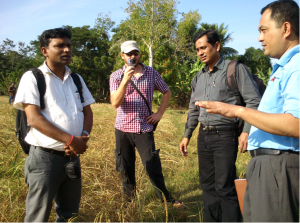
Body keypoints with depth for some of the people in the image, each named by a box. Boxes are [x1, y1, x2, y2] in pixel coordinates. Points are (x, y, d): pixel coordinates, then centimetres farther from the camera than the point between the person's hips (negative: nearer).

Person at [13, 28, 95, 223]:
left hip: (73, 157, 5)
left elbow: (87, 112, 11)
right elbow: (34, 119, -15)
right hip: (45, 157, -5)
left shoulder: (76, 79, 11)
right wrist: (71, 140, -20)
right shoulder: (32, 78, -6)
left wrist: (84, 137, -11)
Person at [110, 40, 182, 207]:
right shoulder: (116, 76, 0)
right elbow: (115, 103, -13)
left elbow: (167, 92, 14)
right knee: (126, 170, 11)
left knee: (153, 168, -2)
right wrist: (125, 80, -23)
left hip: (144, 129, -1)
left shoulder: (152, 73, 2)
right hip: (123, 129, 1)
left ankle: (166, 198, 18)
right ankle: (129, 201, 30)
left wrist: (160, 113, 2)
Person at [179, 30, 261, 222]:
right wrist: (187, 135, 19)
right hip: (204, 135, 7)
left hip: (225, 135, -6)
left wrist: (247, 131, -19)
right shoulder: (198, 78, 14)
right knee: (208, 185, 12)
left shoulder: (235, 69, -5)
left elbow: (254, 102, -9)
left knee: (225, 187, -7)